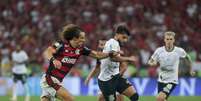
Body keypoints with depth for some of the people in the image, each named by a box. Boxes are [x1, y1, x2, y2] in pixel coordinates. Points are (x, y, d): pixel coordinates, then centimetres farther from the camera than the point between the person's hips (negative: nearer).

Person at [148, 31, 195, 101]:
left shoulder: (179, 51, -11)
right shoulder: (159, 51, -8)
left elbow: (187, 57, 10)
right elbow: (150, 62, 1)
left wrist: (191, 70, 18)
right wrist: (152, 63, -22)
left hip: (172, 80, -4)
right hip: (161, 80, 4)